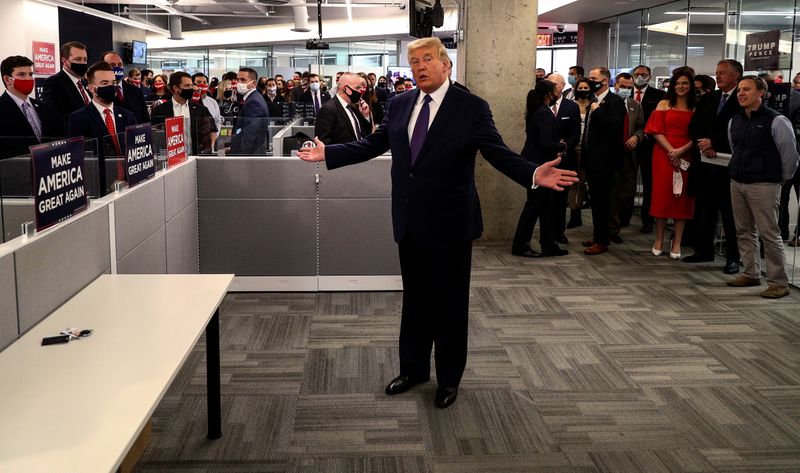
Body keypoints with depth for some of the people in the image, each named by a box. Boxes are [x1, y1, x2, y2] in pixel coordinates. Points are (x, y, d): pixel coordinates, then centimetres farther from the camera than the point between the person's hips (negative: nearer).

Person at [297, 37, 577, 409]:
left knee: (450, 302, 9)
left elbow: (498, 153, -15)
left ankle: (449, 378, 25)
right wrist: (328, 153, 6)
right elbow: (373, 144, 9)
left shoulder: (472, 107, -10)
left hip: (449, 223, -4)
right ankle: (413, 368, 34)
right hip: (410, 221, 5)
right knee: (414, 299, 17)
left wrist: (533, 174, -32)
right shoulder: (400, 104, 4)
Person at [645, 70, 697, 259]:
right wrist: (671, 150, -13)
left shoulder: (696, 108, 7)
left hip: (686, 156, 1)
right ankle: (659, 239, 8)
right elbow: (656, 131, -1)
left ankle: (677, 242, 5)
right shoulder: (664, 104, 6)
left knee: (682, 196, 1)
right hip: (663, 154, -1)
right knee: (662, 193, 0)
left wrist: (681, 151, -14)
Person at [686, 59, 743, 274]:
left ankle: (733, 257, 8)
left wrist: (713, 142, -13)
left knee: (730, 212, 0)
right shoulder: (707, 99, 13)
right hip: (706, 161, 6)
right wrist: (704, 146, -6)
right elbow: (694, 126, 9)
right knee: (703, 208, 12)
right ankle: (704, 250, 23)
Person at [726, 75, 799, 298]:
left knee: (769, 233, -6)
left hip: (763, 185, -7)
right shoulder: (734, 121, 8)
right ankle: (750, 274, 25)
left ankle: (779, 283, 0)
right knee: (744, 231, 13)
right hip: (737, 182, 7)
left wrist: (780, 178, 3)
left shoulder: (776, 121, -11)